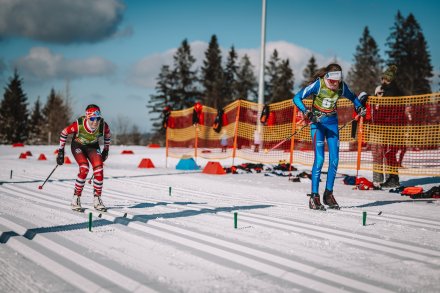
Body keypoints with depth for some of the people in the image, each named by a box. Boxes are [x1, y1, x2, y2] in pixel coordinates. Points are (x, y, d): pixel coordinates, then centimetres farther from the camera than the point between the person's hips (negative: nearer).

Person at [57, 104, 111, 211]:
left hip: (93, 146, 3)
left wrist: (106, 150, 5)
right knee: (84, 169, -25)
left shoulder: (103, 126, -28)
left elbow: (107, 135, -2)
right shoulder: (79, 125, -35)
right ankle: (76, 199, -11)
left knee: (99, 169, -16)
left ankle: (97, 199, 0)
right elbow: (63, 133, -16)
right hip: (78, 146, -3)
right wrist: (61, 151, -12)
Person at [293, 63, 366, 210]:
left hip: (332, 122, 4)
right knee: (319, 159, -14)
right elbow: (297, 98, -19)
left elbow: (352, 97, 15)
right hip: (317, 122, -4)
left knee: (334, 159, -1)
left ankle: (329, 194, 12)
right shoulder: (318, 84, -18)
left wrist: (359, 107, -3)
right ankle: (314, 197, -10)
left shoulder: (341, 86, -7)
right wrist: (307, 112, -33)